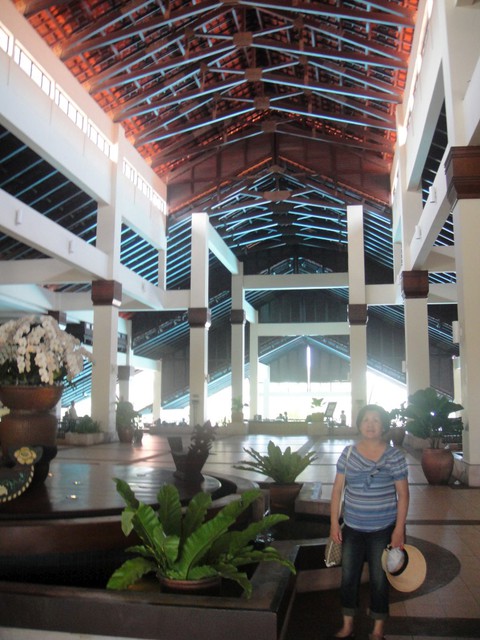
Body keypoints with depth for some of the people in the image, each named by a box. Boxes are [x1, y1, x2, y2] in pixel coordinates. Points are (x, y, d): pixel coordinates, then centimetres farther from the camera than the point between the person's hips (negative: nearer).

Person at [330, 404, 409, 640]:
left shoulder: (394, 456, -8)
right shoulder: (348, 453, -2)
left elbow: (403, 494, -6)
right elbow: (337, 489, 2)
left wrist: (399, 530, -9)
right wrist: (334, 523, -1)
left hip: (383, 530, -2)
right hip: (352, 528, 2)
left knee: (379, 580, 11)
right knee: (348, 578, 11)